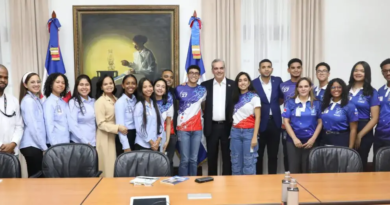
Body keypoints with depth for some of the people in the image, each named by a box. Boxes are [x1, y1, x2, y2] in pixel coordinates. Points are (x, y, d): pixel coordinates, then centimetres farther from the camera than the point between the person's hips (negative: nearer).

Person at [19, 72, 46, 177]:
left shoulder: (37, 99, 14)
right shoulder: (28, 101, -11)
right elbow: (32, 127, -16)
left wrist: (43, 145, 8)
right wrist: (44, 147, -13)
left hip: (36, 145, 8)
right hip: (31, 145, -8)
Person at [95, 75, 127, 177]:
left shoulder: (115, 99, 10)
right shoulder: (100, 101, -12)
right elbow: (101, 124, -17)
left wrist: (120, 127, 5)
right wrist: (118, 128, -23)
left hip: (114, 137, 7)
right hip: (105, 138, -7)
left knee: (114, 166, 11)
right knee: (107, 167, -1)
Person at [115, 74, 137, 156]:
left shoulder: (136, 100, 6)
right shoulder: (120, 102, -12)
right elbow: (120, 125, -15)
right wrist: (126, 146, -18)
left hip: (135, 137, 6)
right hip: (124, 137, -6)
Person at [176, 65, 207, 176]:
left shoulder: (203, 90, 5)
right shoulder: (179, 89, -1)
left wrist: (201, 116, 9)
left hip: (197, 129, 2)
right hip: (183, 129, -2)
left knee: (194, 159, 6)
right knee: (184, 160, -2)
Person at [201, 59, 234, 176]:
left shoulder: (233, 85, 1)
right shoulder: (205, 85, 4)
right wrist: (205, 118, -5)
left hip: (227, 126, -1)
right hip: (211, 127, 1)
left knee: (227, 156, 8)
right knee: (211, 157, 11)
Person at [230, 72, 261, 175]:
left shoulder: (254, 97, -3)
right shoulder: (235, 97, 11)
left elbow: (257, 118, -7)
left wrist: (255, 137, -12)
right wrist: (233, 130, 2)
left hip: (249, 132, -4)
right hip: (235, 132, 4)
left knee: (249, 163, 0)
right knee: (236, 162, 8)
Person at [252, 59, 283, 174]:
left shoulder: (278, 81, 4)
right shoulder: (253, 83, -6)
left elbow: (283, 98, 16)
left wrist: (274, 105, 6)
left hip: (275, 122, 3)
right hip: (260, 123, -3)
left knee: (273, 155, 11)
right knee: (258, 155, 8)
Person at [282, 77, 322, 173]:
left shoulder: (316, 103, 4)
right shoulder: (291, 103, 2)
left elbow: (320, 122, 4)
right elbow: (286, 122, -1)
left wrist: (313, 138, -6)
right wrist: (294, 138, -9)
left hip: (310, 141, 1)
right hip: (293, 140, -1)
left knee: (307, 170, 7)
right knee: (294, 170, 3)